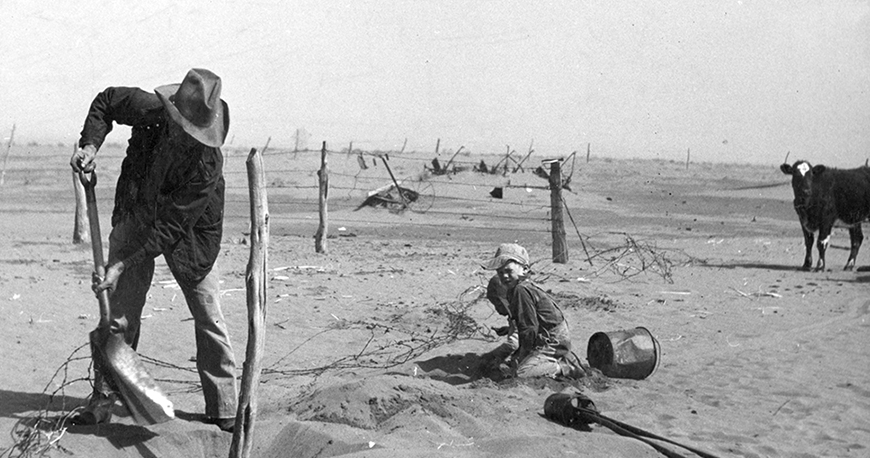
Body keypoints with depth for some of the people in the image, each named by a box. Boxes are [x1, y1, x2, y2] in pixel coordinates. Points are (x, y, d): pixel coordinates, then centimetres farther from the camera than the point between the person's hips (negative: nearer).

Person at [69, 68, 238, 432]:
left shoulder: (208, 164, -34)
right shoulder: (149, 110, -23)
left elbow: (170, 228, -31)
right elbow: (105, 102, 0)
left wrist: (122, 265, -32)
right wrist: (90, 145, -14)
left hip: (188, 233, -3)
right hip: (135, 217, 3)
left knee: (208, 317, -3)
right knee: (120, 309, -1)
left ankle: (224, 409, 8)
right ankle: (103, 398, 10)